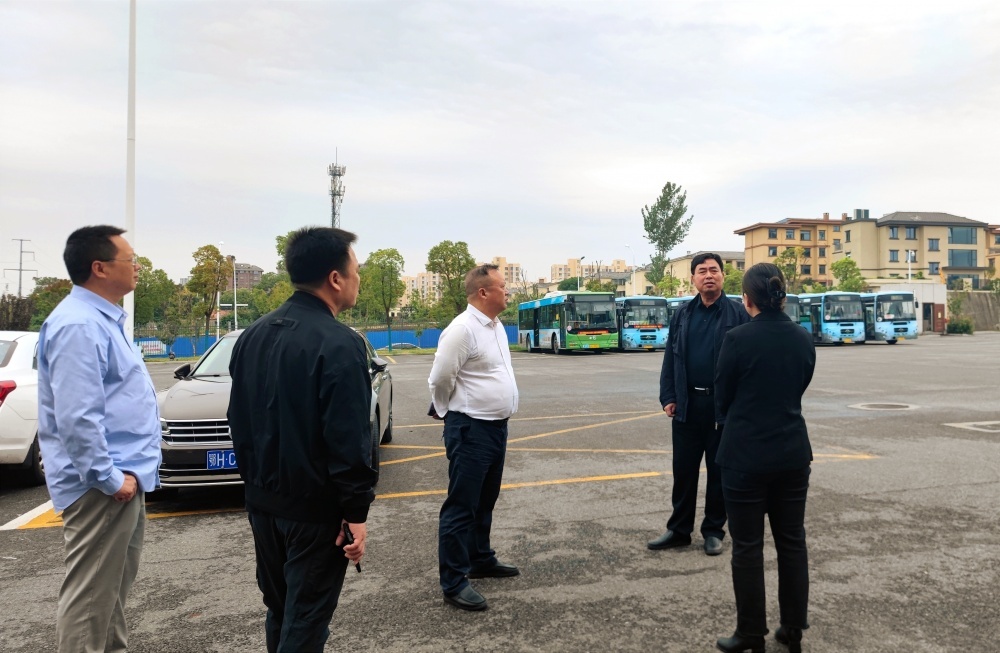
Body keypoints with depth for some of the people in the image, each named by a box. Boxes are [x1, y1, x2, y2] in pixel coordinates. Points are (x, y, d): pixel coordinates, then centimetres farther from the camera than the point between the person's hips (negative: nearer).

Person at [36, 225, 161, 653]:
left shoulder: (103, 318, 12)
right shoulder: (79, 325, -20)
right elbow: (77, 417, -26)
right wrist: (110, 479, -20)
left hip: (123, 477, 10)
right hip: (104, 486, -10)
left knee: (114, 585, 22)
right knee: (91, 592, 1)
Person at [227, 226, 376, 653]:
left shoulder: (254, 335, 5)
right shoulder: (339, 344, -20)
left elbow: (240, 421, 11)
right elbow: (349, 440, -22)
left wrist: (255, 482, 19)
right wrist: (356, 512, -14)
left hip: (263, 501, 8)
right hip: (315, 507, -7)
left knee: (279, 611, 21)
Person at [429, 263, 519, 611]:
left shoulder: (497, 326, 10)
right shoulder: (462, 329, -19)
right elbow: (440, 379, -14)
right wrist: (445, 412, 1)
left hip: (497, 426, 9)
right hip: (471, 430, -9)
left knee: (485, 501, 21)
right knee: (461, 506, 0)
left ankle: (481, 560, 38)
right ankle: (453, 582, 10)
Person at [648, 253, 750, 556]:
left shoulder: (737, 314, -3)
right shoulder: (683, 315, 8)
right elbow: (670, 358, 8)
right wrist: (668, 398, 1)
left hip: (723, 406, -3)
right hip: (687, 404, 3)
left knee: (718, 471, 9)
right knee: (683, 470, 9)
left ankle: (713, 530, 24)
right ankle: (679, 529, 22)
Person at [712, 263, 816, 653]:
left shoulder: (738, 339, -14)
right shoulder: (803, 339, 2)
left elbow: (722, 398, -4)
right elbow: (799, 390, 13)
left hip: (746, 455, -5)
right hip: (792, 453, 5)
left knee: (747, 547, 6)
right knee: (792, 541, 15)